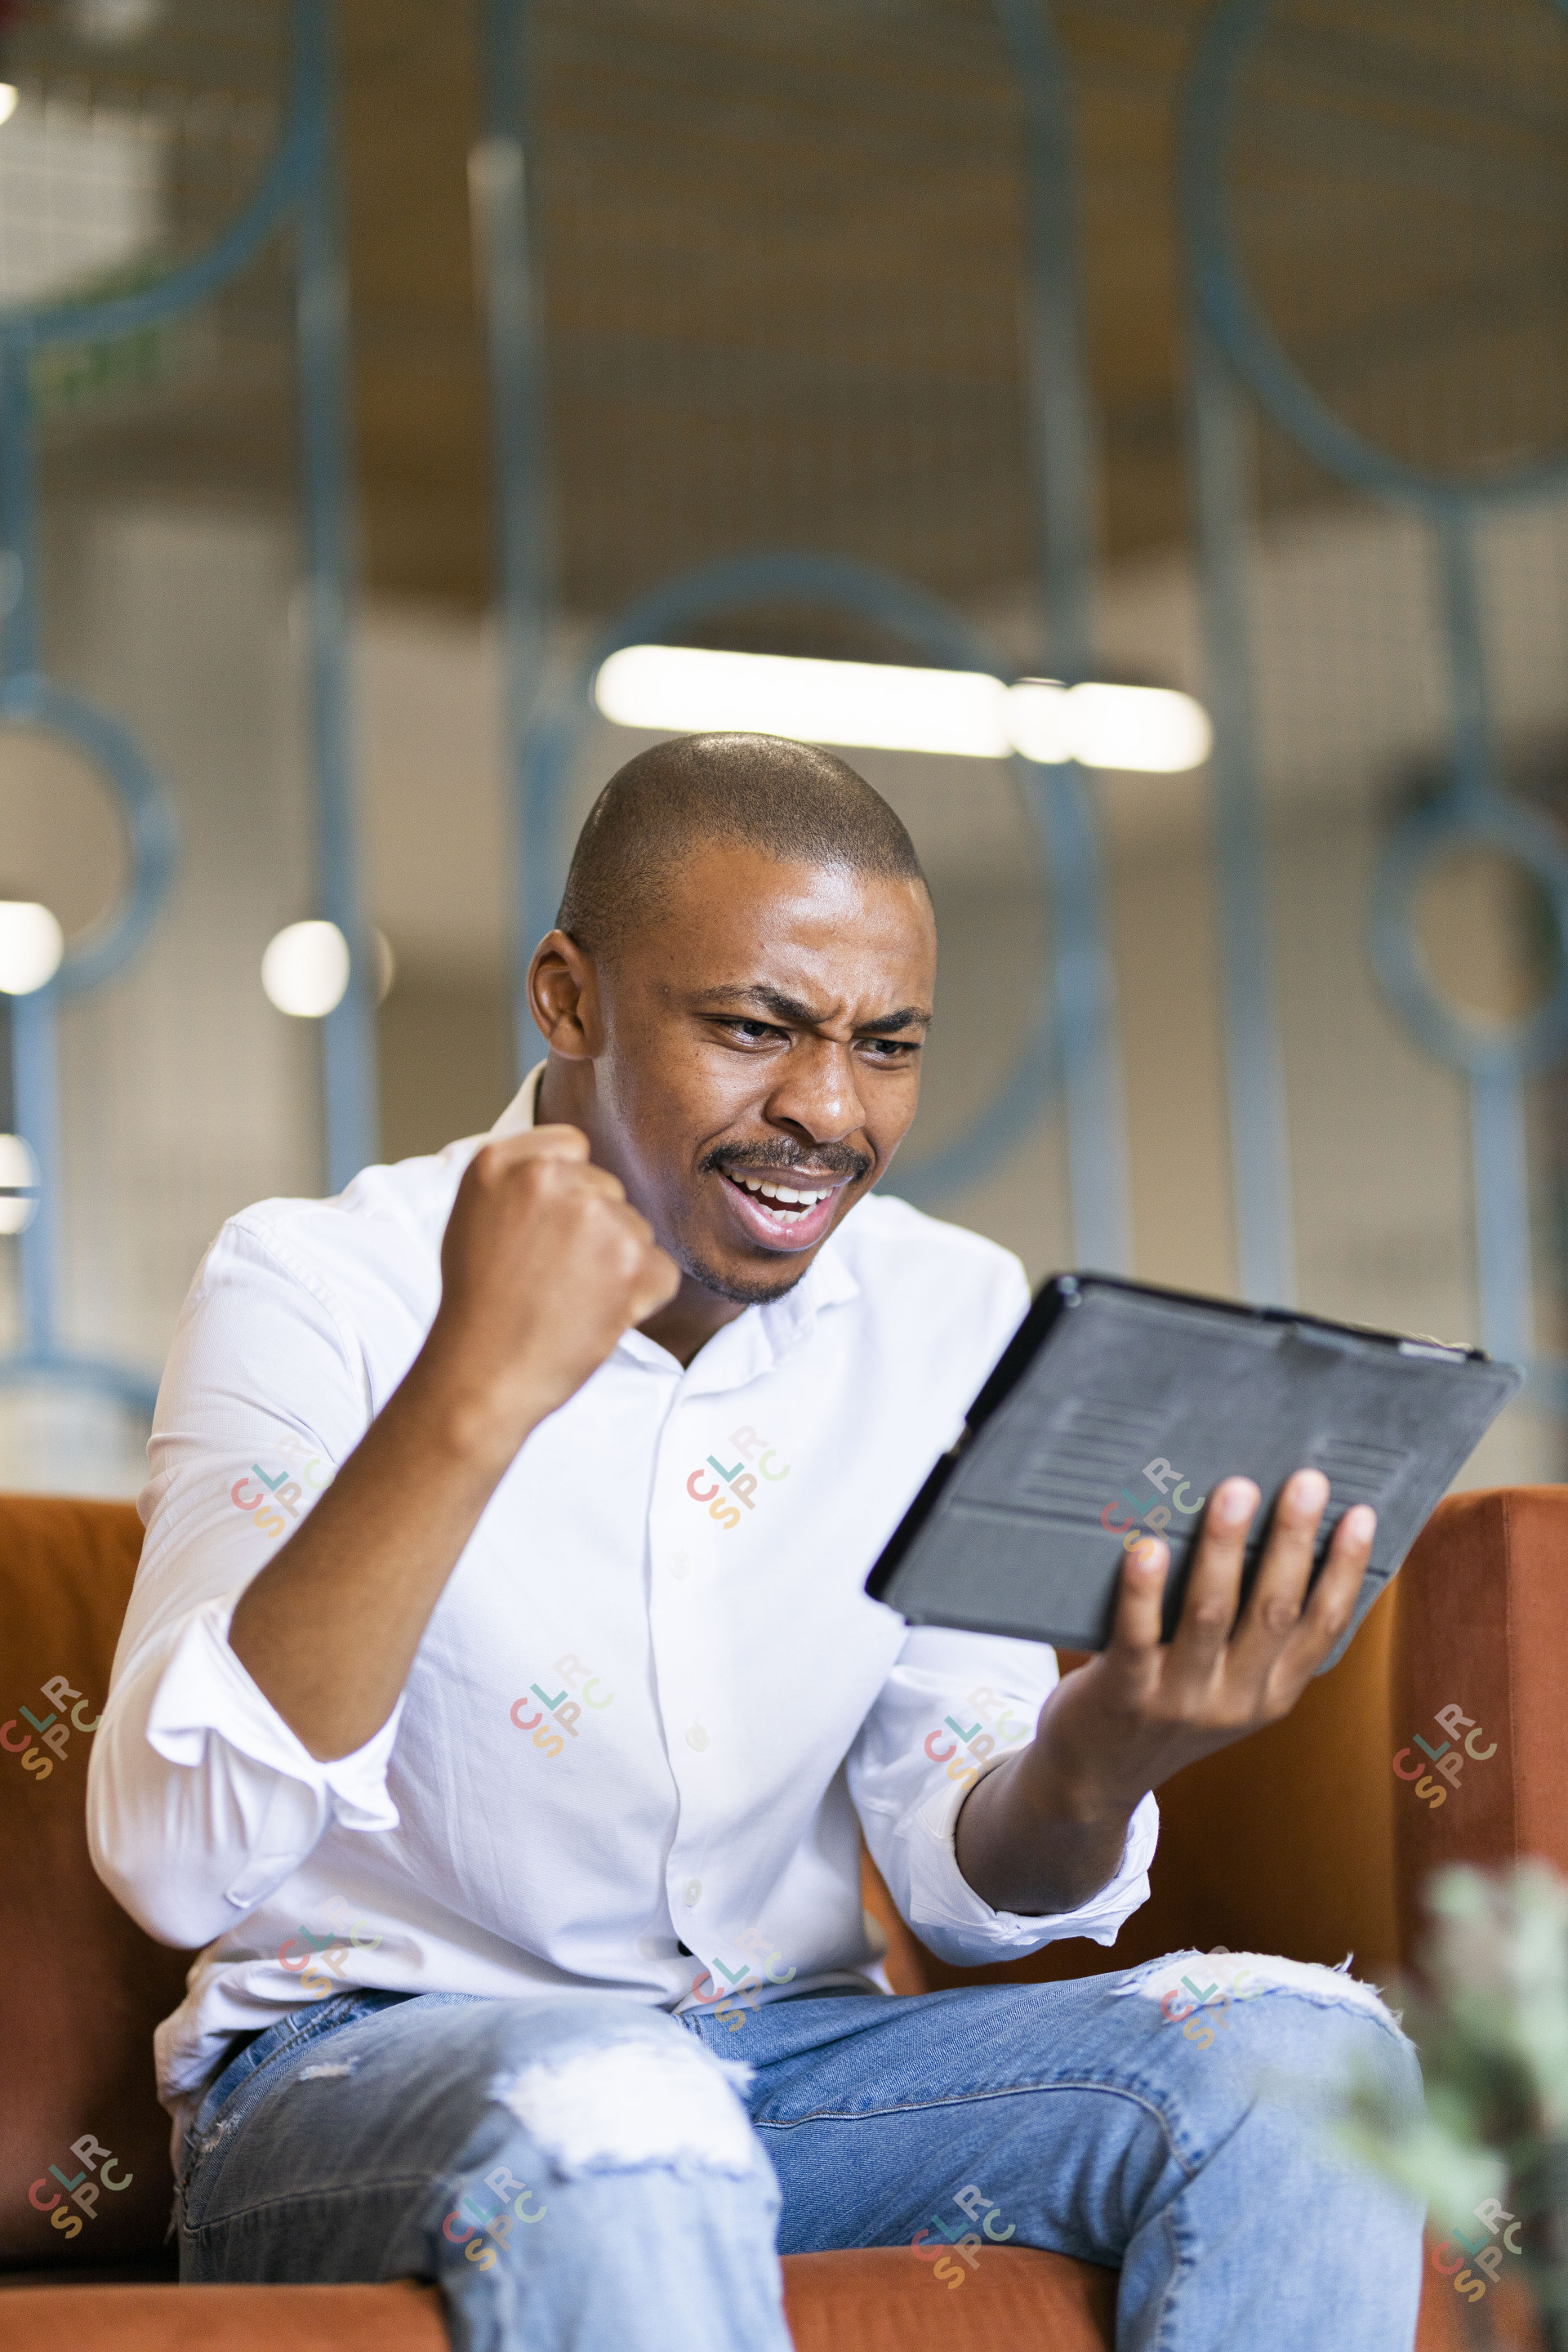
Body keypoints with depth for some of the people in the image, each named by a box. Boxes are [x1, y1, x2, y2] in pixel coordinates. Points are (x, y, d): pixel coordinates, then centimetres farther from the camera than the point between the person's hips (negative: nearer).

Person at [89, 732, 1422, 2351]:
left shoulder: (958, 1319, 4)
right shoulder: (317, 1291, -10)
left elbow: (964, 1884, 2)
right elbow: (172, 1864, -23)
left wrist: (1093, 1765, -23)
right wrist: (473, 1395, -32)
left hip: (792, 2052, 6)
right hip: (355, 2069, -5)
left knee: (1306, 2049, -20)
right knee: (608, 2103, -40)